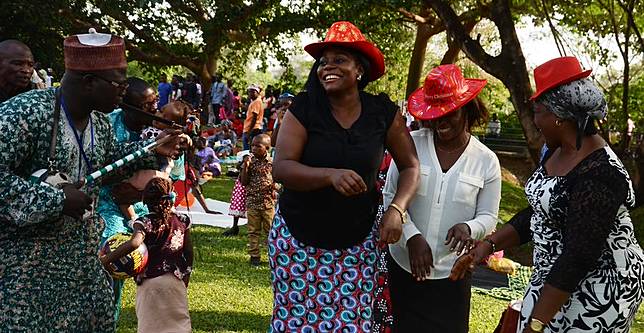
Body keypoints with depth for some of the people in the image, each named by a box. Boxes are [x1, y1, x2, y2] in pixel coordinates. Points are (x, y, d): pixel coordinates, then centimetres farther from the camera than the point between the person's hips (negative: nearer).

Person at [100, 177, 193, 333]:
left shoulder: (144, 223, -11)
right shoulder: (182, 220, 1)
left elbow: (134, 243, -32)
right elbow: (189, 252, 7)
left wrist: (107, 259, -27)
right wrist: (186, 276, 21)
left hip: (149, 281, -2)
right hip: (175, 279, 3)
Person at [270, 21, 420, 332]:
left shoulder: (383, 112, -3)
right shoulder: (303, 108, -8)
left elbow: (410, 166, 4)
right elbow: (281, 168, -15)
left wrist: (397, 209, -14)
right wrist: (331, 175, -32)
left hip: (357, 244, 1)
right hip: (298, 239, -1)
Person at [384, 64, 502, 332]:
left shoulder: (486, 160, -1)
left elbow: (487, 217, 3)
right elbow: (390, 196, -2)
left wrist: (469, 228, -21)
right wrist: (412, 237, -17)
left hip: (452, 273, 0)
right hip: (402, 265, 0)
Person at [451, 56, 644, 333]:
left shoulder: (598, 173, -25)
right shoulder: (557, 152, 4)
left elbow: (579, 257, -27)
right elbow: (537, 213, 14)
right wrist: (488, 245, 2)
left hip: (594, 294, -8)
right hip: (553, 278, 8)